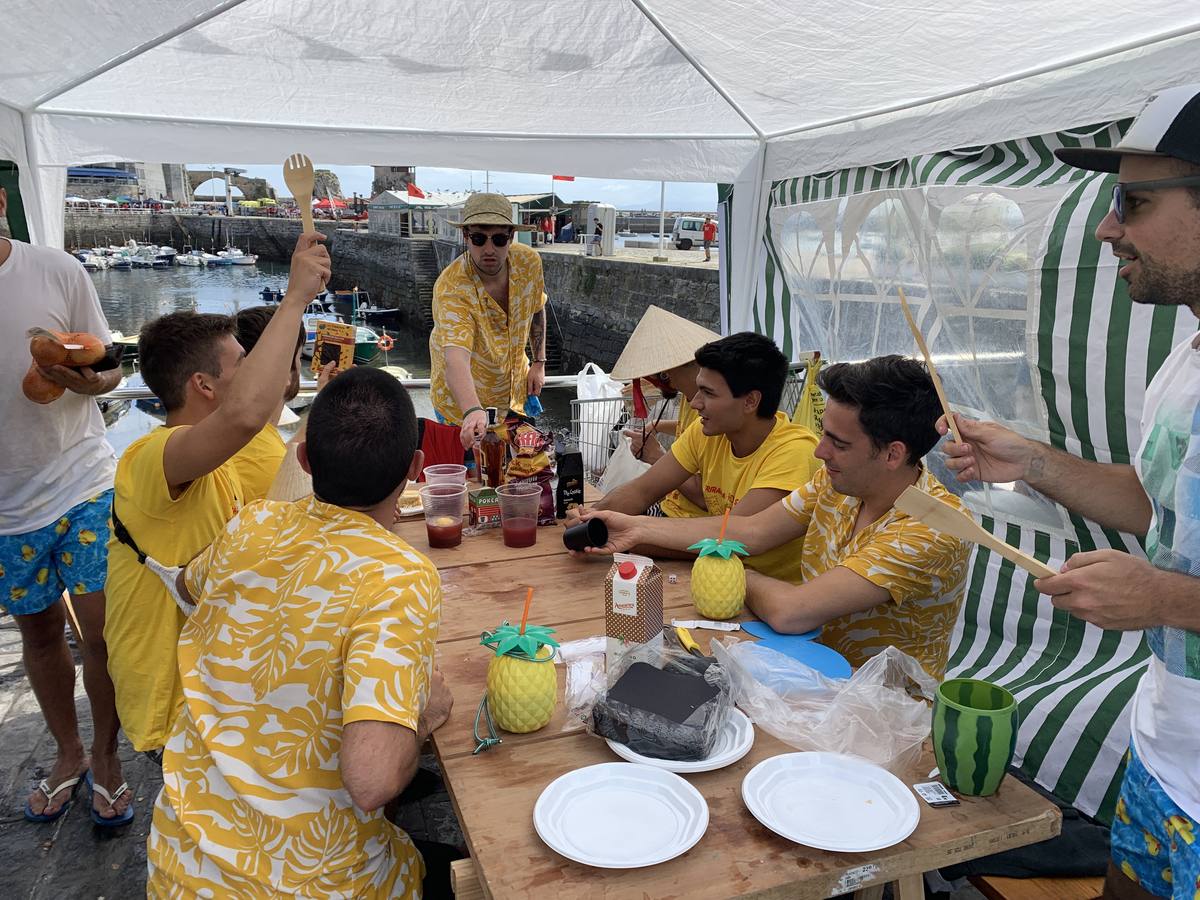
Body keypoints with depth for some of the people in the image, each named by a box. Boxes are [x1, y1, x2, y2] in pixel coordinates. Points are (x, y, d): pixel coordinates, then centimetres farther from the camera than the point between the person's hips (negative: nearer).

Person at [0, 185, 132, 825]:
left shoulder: (57, 272, -6)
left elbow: (109, 367, 0)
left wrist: (85, 377, -23)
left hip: (83, 484, -2)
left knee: (102, 633, -1)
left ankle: (105, 757, 23)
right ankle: (67, 755, 37)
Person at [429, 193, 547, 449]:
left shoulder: (529, 262, -17)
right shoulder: (451, 288, -35)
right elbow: (455, 357, -49)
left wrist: (539, 362, 3)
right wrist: (472, 412, -65)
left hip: (515, 390, 5)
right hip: (462, 402, -5)